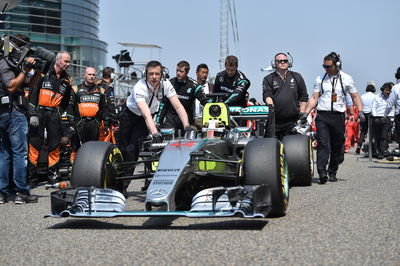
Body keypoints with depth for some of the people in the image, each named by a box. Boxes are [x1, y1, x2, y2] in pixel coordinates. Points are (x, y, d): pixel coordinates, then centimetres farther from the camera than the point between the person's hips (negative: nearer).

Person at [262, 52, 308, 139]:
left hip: (293, 121, 1)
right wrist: (270, 104, -23)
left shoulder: (297, 77, 16)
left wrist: (302, 113, 8)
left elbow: (304, 97, 17)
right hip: (274, 121, -1)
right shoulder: (268, 79, 12)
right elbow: (266, 94, -3)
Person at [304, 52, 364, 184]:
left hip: (339, 116, 1)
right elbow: (314, 98, 8)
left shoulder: (346, 79, 6)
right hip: (322, 115, -1)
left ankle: (332, 172, 19)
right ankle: (322, 172, -24)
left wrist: (360, 111, -3)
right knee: (323, 144, -15)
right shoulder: (320, 79, 8)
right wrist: (305, 113, -2)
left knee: (337, 146, 6)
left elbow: (355, 96, 11)